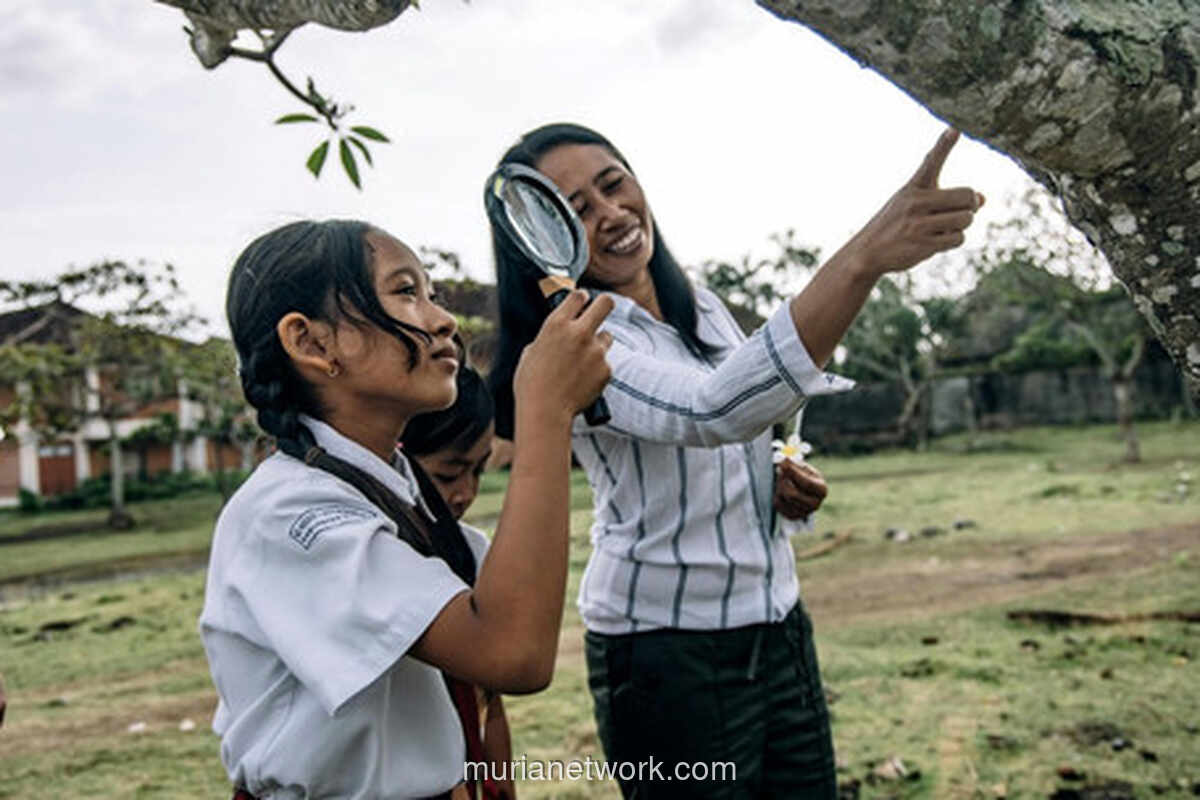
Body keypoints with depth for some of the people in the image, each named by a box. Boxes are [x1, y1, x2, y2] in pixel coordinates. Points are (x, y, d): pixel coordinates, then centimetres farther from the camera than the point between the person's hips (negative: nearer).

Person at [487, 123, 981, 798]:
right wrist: (863, 257, -47)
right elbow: (712, 411, -38)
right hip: (668, 652, -6)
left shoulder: (704, 308, 5)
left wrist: (790, 479, -3)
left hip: (779, 624, 7)